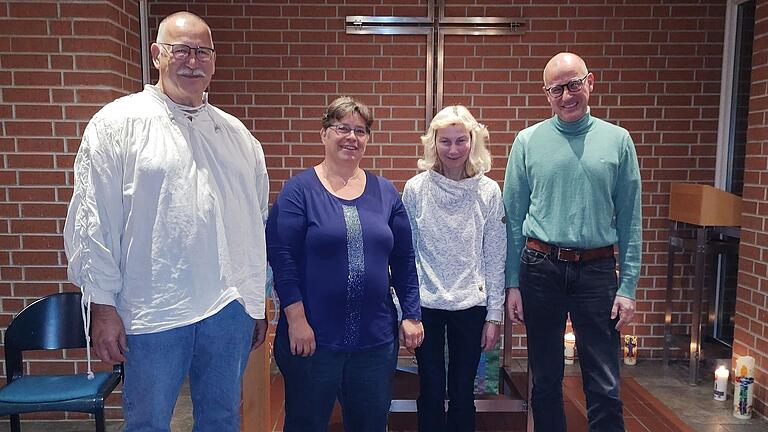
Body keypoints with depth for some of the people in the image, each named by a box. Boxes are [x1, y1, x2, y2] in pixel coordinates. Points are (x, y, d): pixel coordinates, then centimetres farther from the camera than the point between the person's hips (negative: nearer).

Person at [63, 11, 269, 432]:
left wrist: (258, 302, 12)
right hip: (152, 313, -4)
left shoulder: (237, 134, 10)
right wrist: (102, 306, -7)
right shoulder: (117, 123, -2)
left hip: (230, 310, 4)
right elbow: (92, 222, -5)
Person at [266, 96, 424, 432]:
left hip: (377, 338, 4)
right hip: (313, 336, -3)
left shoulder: (385, 192, 7)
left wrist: (412, 315, 6)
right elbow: (281, 257, -10)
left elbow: (404, 259, 9)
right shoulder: (299, 189, -4)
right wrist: (296, 320, -15)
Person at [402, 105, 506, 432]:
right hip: (425, 305, 0)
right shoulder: (415, 188, -3)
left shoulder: (489, 192, -1)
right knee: (431, 393, 10)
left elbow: (496, 258, 2)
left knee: (463, 393, 12)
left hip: (471, 307, 1)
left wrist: (494, 314, 1)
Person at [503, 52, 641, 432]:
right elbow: (513, 218, 3)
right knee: (545, 381, 14)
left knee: (605, 387, 5)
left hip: (597, 271, 0)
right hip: (541, 268, 1)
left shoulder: (617, 140, 2)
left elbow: (630, 221, 3)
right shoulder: (528, 141, 1)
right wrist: (512, 283, 0)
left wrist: (628, 286, -2)